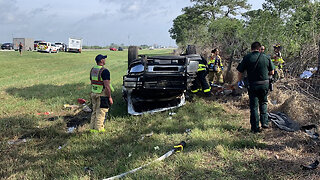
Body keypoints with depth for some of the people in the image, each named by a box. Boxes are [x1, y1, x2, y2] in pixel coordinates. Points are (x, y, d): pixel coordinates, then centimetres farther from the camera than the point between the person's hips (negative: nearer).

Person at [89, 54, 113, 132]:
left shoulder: (92, 69, 10)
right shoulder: (104, 71, -17)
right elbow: (106, 86, -21)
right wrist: (110, 97, -16)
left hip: (94, 93, 8)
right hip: (102, 95, -8)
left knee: (94, 111, 17)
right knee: (101, 112, -1)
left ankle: (92, 128, 22)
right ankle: (99, 129, 3)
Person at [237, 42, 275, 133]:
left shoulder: (247, 58, -6)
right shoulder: (266, 57, 0)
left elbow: (240, 72, -4)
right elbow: (272, 72, 7)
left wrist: (239, 81, 11)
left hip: (253, 85, -2)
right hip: (264, 84, 2)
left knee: (254, 106, 6)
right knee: (263, 103, 22)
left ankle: (255, 127, 8)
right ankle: (264, 122, 16)